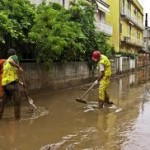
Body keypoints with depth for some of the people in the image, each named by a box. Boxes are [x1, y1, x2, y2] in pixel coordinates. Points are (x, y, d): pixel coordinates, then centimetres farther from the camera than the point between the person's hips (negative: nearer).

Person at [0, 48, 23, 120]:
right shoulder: (14, 57, 3)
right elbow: (10, 61, -24)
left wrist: (19, 82, 33)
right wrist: (19, 67, -14)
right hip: (12, 83, -8)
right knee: (17, 101, -1)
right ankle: (17, 118, 1)